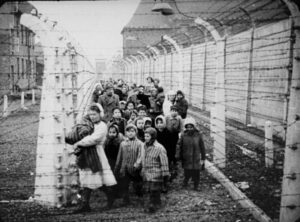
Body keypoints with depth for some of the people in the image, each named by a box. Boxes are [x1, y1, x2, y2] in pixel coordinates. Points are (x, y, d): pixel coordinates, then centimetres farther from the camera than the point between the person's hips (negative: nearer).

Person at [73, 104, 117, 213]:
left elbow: (93, 139, -20)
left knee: (104, 180, 1)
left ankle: (111, 200, 21)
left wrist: (78, 143, -16)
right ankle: (85, 204, 10)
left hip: (97, 154, -6)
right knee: (87, 181, 6)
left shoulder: (102, 126, -8)